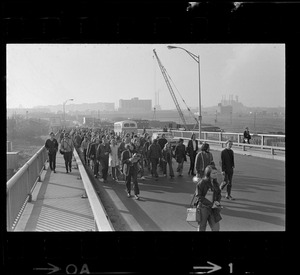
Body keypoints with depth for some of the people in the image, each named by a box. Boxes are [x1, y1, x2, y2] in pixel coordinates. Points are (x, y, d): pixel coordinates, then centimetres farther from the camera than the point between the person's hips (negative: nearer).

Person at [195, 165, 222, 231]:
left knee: (216, 228, 0)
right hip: (203, 208, -5)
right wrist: (211, 204, -18)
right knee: (201, 229, 7)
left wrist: (217, 201, -9)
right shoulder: (201, 183, -13)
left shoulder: (215, 183, 5)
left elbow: (219, 194, 14)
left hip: (213, 209, 5)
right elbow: (199, 197, -15)